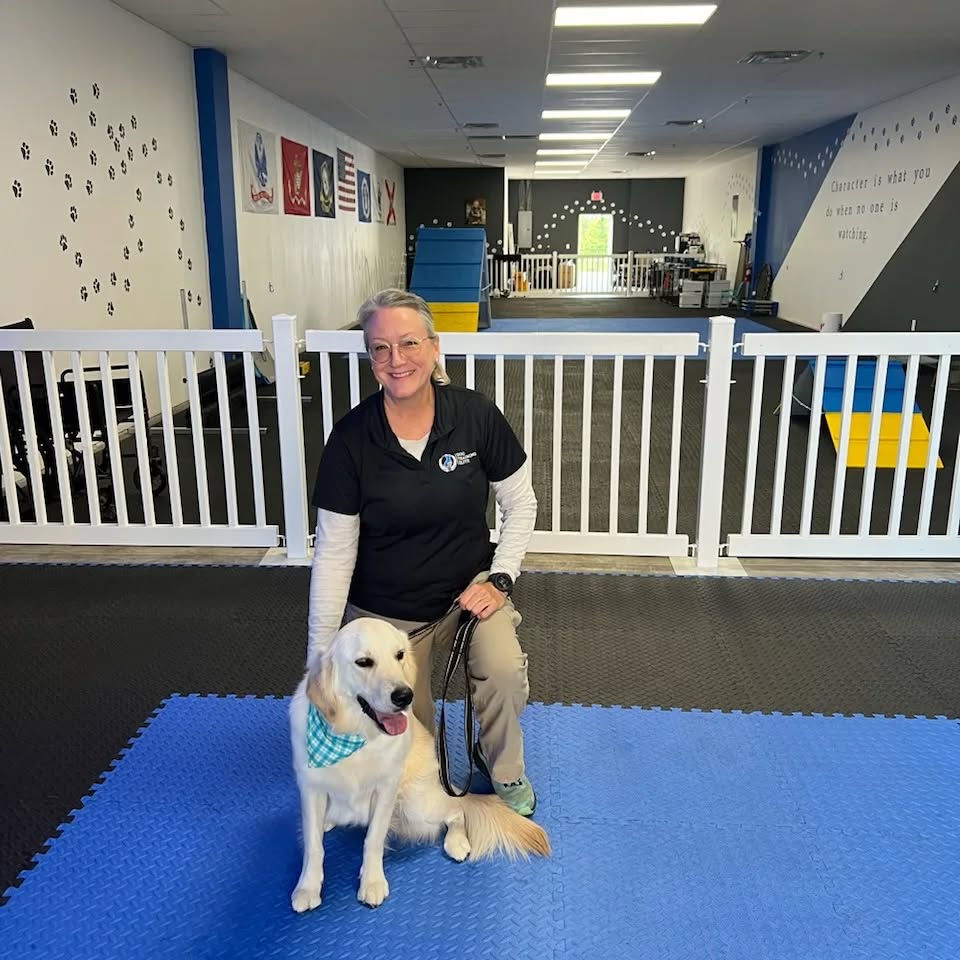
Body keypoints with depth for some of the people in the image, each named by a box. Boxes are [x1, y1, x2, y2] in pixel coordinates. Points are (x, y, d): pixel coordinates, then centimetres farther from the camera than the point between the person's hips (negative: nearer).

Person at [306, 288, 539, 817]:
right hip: (384, 609, 0)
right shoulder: (351, 437, -16)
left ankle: (503, 768, 5)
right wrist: (322, 652, -9)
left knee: (505, 672, -26)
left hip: (469, 585, 0)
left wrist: (499, 578, -12)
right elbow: (334, 551, -10)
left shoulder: (476, 415, -14)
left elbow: (520, 504, -1)